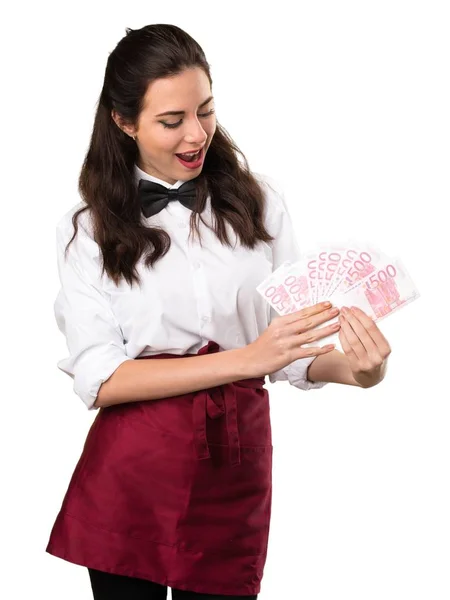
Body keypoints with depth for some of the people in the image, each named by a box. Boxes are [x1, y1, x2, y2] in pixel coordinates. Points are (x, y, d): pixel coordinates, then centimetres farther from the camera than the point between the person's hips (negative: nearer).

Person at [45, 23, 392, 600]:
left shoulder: (258, 201, 2)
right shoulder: (87, 230, -2)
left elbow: (288, 350, 3)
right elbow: (97, 379, -11)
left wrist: (349, 368, -21)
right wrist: (245, 359, -20)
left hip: (234, 469, 1)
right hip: (130, 472, -1)